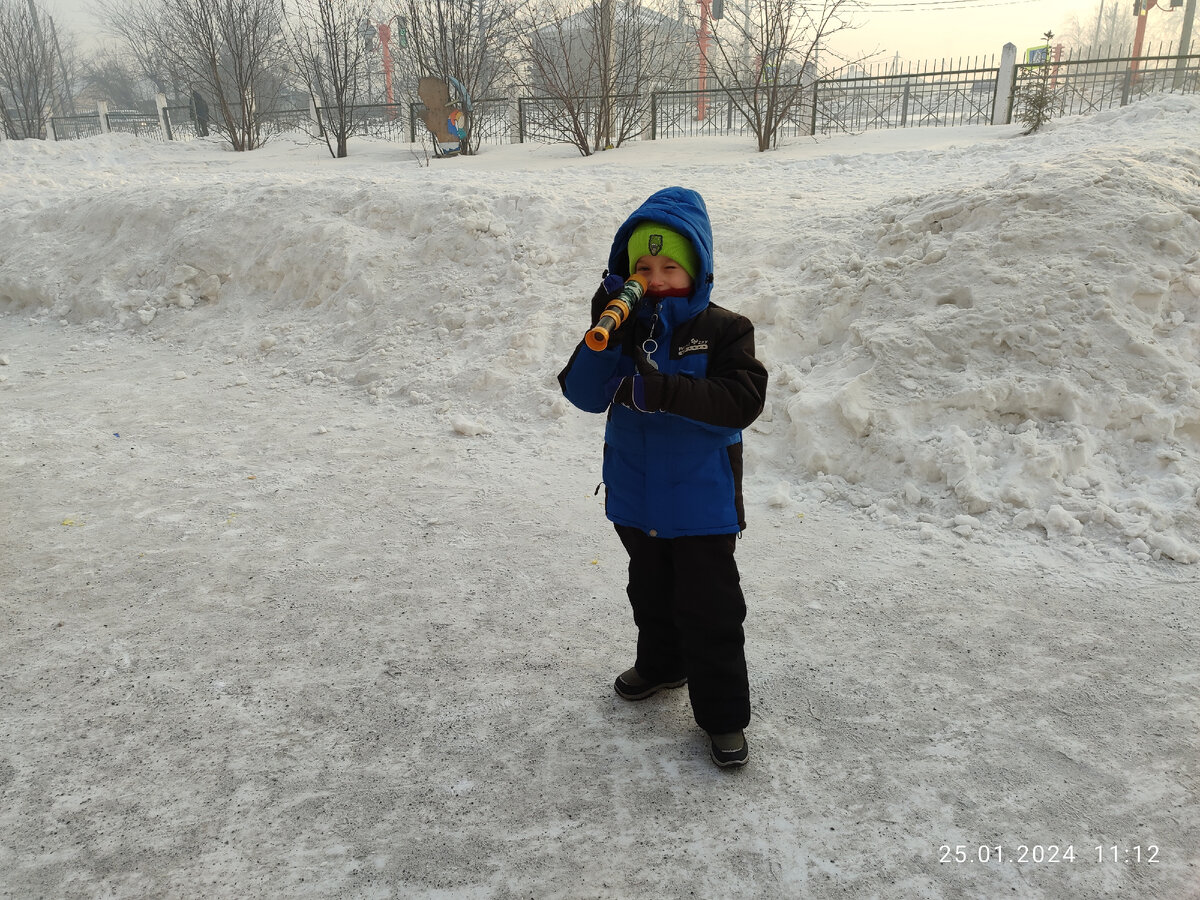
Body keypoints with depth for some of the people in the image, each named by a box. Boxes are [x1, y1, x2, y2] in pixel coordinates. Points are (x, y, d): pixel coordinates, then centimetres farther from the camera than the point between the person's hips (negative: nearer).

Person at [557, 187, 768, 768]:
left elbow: (742, 402, -25)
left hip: (701, 501, -4)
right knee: (651, 593, 24)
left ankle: (724, 715, 19)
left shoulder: (722, 331, -11)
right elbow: (584, 394, -11)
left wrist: (663, 390, -36)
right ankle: (661, 664, 49)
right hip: (636, 497, 5)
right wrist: (606, 336, -26)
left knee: (709, 610, 2)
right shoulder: (626, 326, -1)